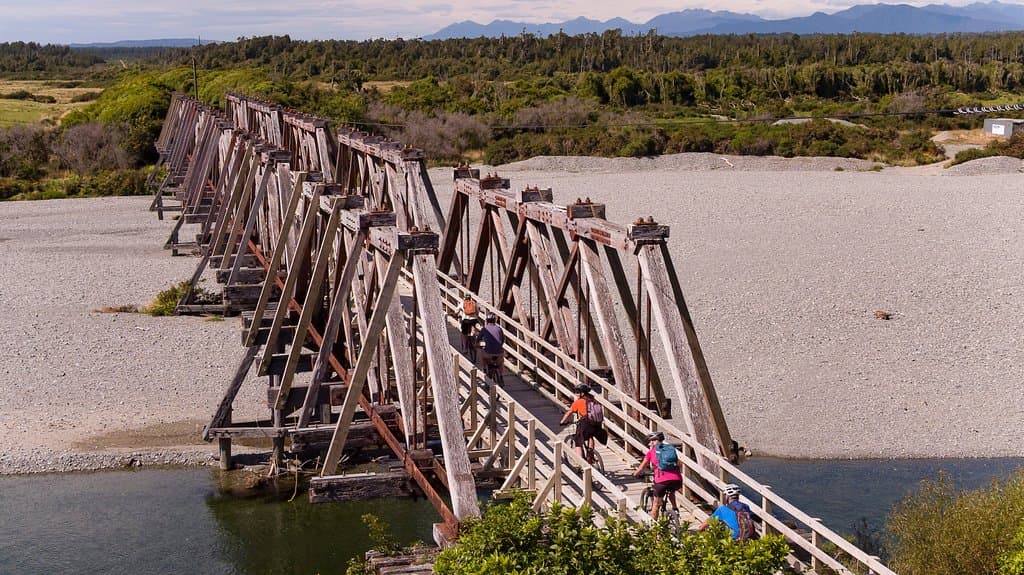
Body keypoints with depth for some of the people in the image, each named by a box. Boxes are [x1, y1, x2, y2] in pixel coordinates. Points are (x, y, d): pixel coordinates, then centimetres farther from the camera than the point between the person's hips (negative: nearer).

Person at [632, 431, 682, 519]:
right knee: (671, 491, 38)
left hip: (662, 480, -3)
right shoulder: (671, 448, 24)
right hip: (677, 479, 3)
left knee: (656, 504, 16)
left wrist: (635, 474, 39)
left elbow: (642, 467, 20)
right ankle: (675, 508, 22)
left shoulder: (652, 451, 15)